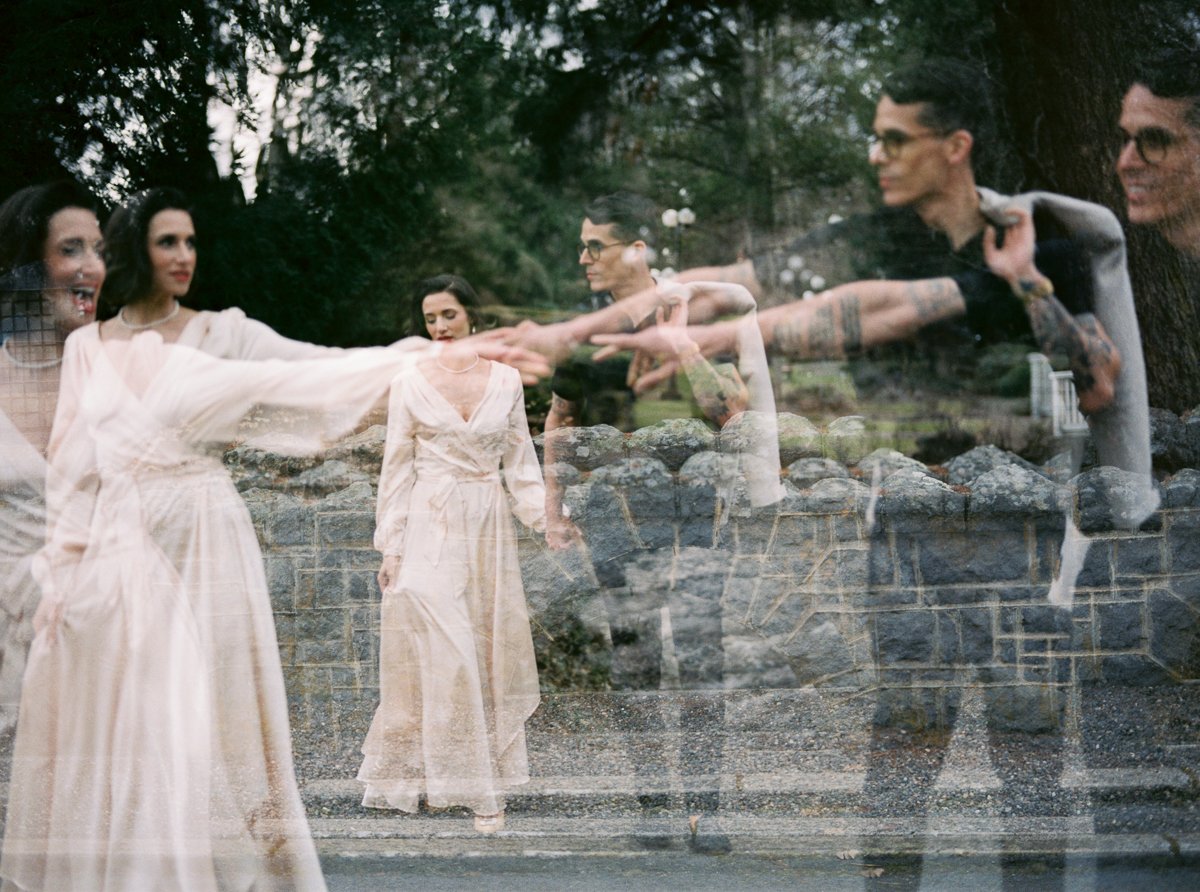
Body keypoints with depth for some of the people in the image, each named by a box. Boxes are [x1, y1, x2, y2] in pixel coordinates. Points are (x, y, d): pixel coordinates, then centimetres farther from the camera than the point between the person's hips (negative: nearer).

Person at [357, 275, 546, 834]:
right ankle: (470, 785, 3)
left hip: (489, 527, 3)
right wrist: (391, 547, -3)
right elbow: (397, 469, 2)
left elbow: (521, 462, 9)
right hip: (432, 528, -3)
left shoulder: (506, 381, 6)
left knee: (491, 649, 5)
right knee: (444, 653, -6)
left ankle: (487, 775, 17)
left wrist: (546, 521, -1)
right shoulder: (409, 384, 1)